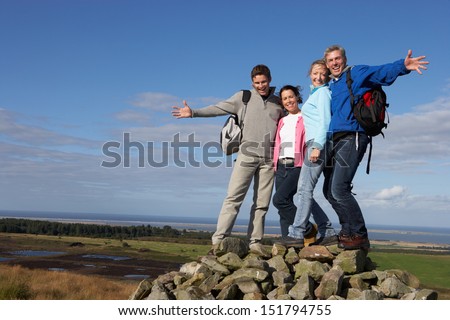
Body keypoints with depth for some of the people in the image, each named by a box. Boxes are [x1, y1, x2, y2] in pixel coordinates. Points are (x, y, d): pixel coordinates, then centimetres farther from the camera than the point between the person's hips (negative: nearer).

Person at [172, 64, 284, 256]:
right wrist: (193, 113, -11)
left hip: (269, 159, 3)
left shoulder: (278, 103, 16)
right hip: (247, 154, -2)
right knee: (233, 197, -8)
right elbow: (219, 108, 0)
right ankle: (219, 239, -10)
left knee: (262, 203, 3)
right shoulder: (243, 97, 8)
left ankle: (255, 242, 8)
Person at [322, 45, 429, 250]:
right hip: (336, 141, 9)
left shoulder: (356, 74, 0)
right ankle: (348, 231, 21)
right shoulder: (330, 86, 22)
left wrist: (403, 66, -34)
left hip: (352, 138, -8)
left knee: (339, 189, -17)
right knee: (329, 191, 10)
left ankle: (359, 235, -6)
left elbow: (382, 72, -18)